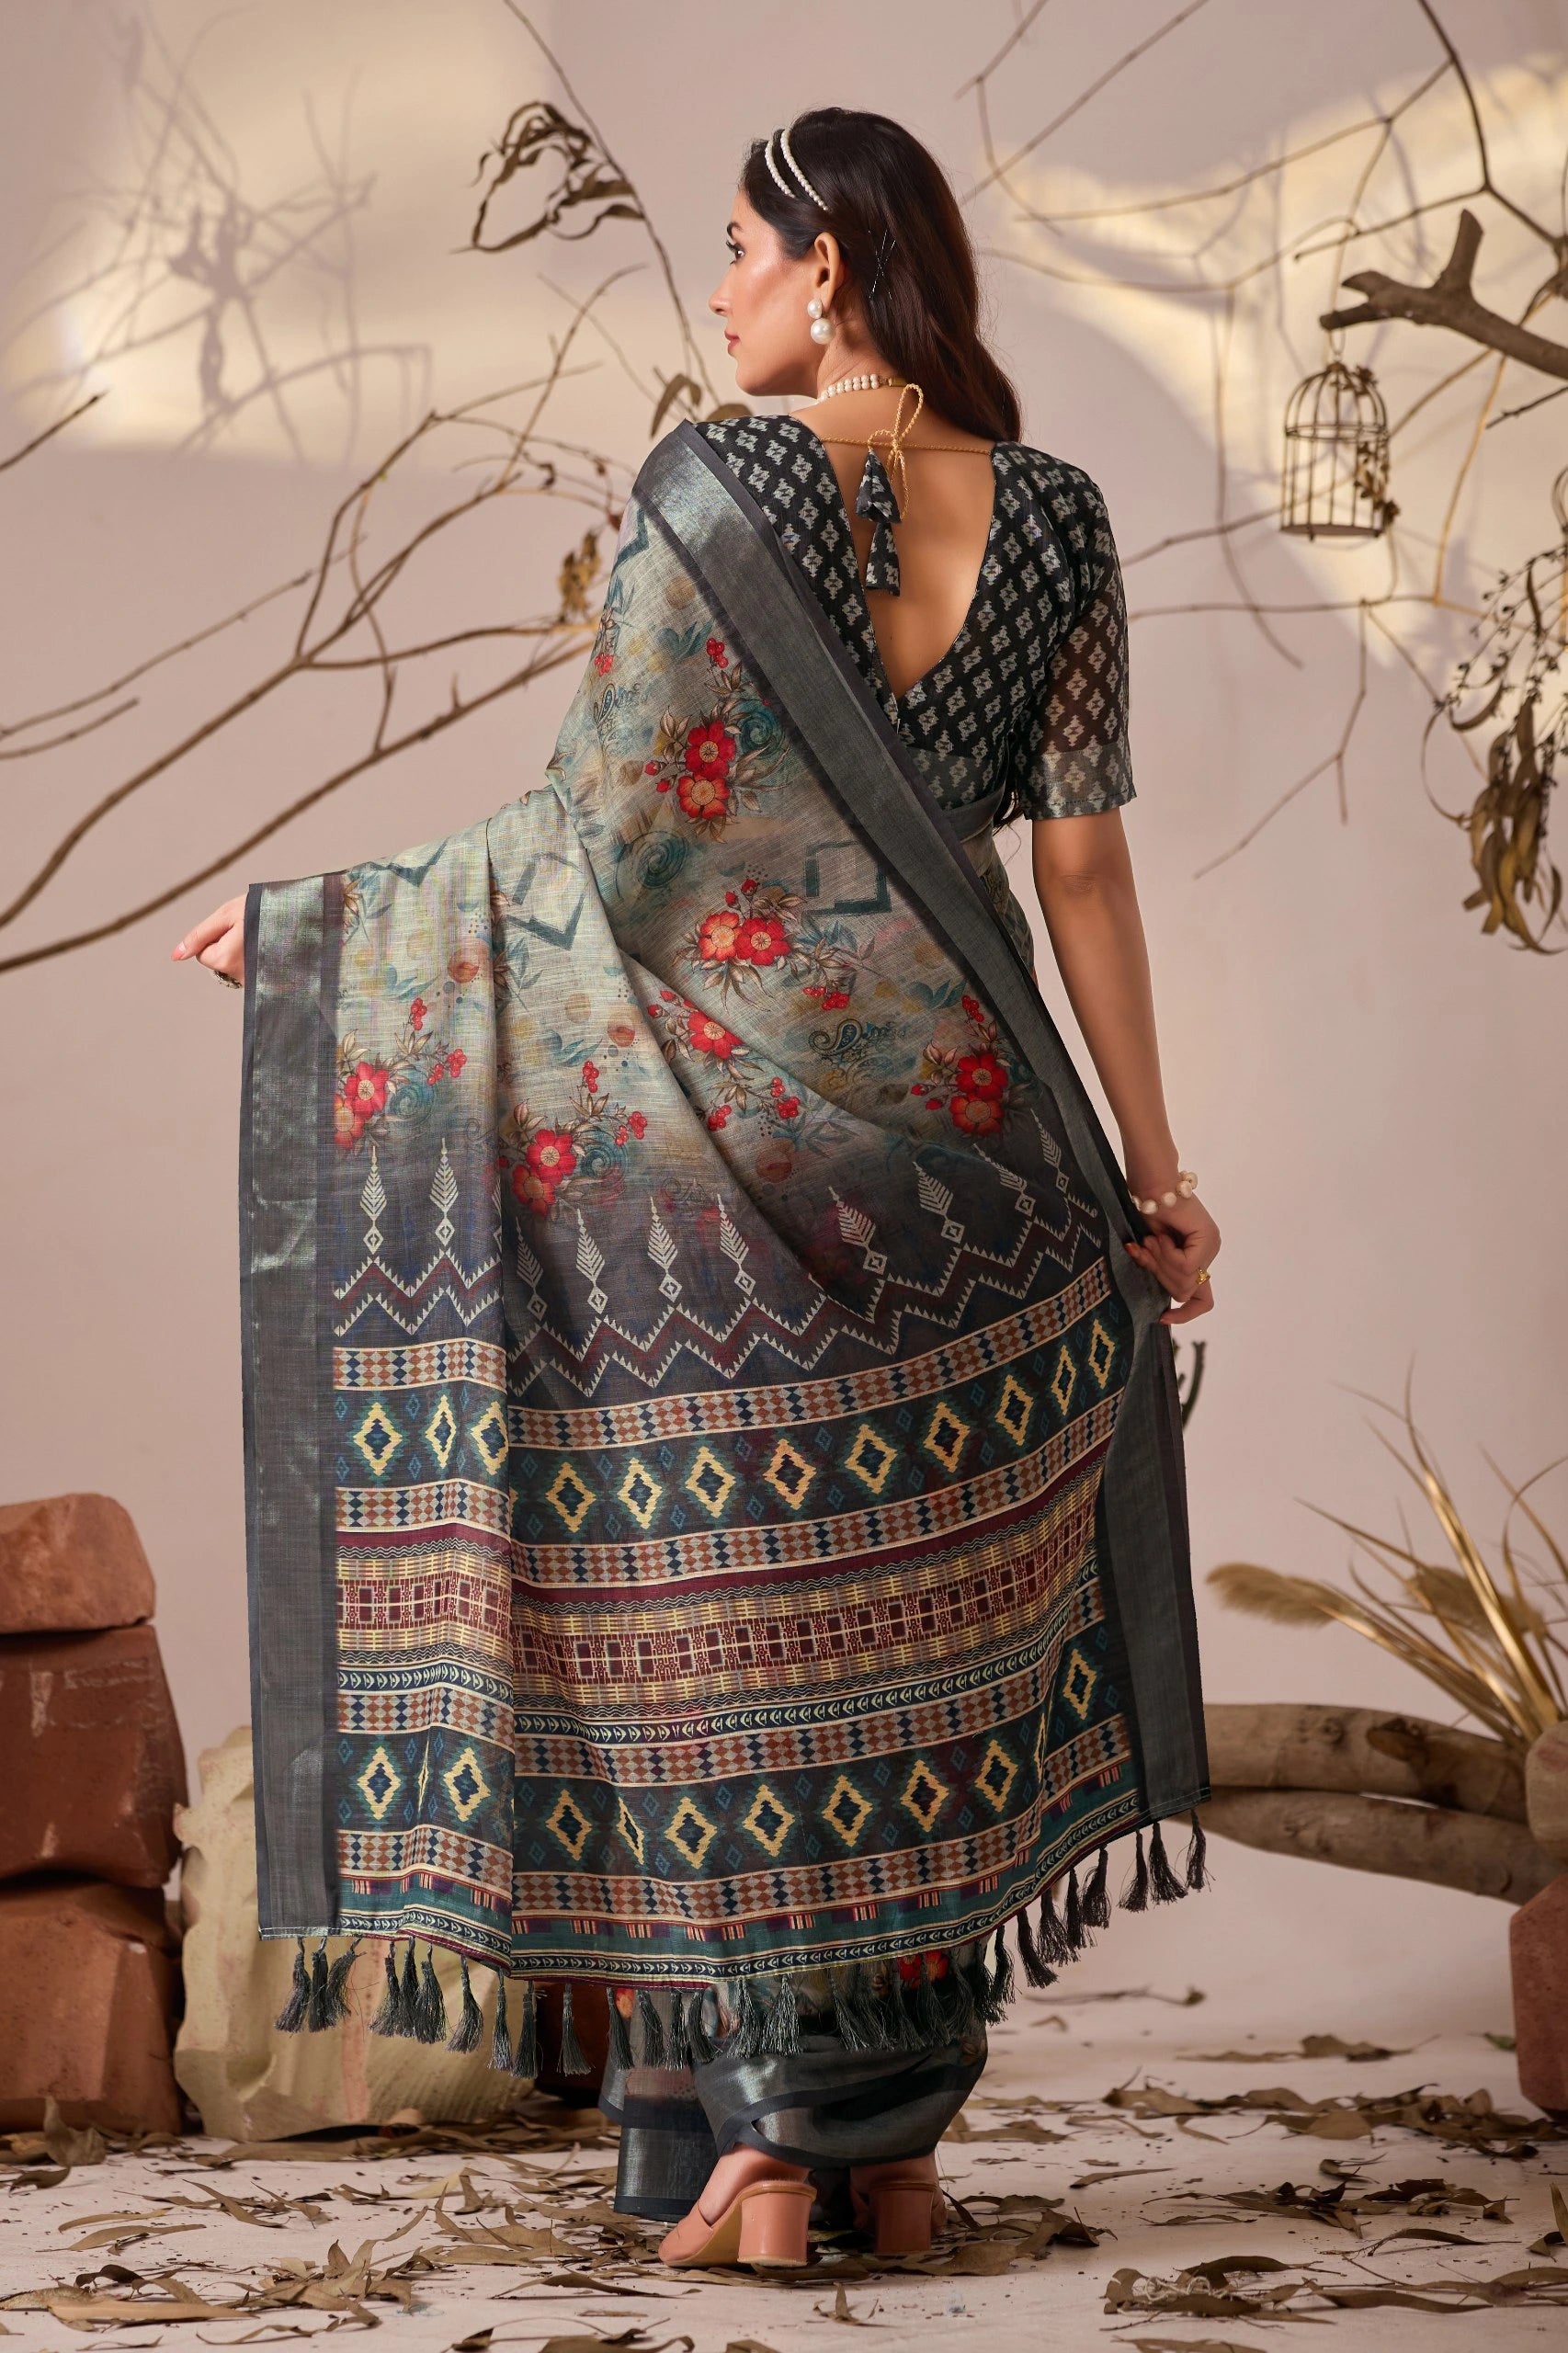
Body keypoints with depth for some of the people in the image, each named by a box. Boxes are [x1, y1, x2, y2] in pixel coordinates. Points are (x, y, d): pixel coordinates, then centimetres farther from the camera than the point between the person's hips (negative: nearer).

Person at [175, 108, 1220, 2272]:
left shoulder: (711, 489, -8)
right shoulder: (1055, 521, 4)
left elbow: (604, 840, -9)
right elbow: (1083, 870, 3)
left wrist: (311, 921, 2)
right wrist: (1152, 1163, 9)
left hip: (732, 1118, -4)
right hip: (962, 1118, 4)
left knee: (722, 1626, 4)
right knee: (919, 1628, 10)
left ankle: (753, 2141, 4)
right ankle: (895, 2135, 14)